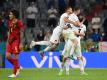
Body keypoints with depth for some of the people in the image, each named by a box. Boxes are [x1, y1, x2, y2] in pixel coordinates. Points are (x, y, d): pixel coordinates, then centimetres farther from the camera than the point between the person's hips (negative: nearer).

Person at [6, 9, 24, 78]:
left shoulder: (19, 22, -10)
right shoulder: (10, 22, 12)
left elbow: (21, 33, -10)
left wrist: (21, 44, -14)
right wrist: (8, 41, 17)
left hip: (16, 41, -7)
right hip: (10, 41, 7)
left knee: (15, 57, -4)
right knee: (8, 56, 2)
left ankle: (14, 73, 3)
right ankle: (18, 67, 21)